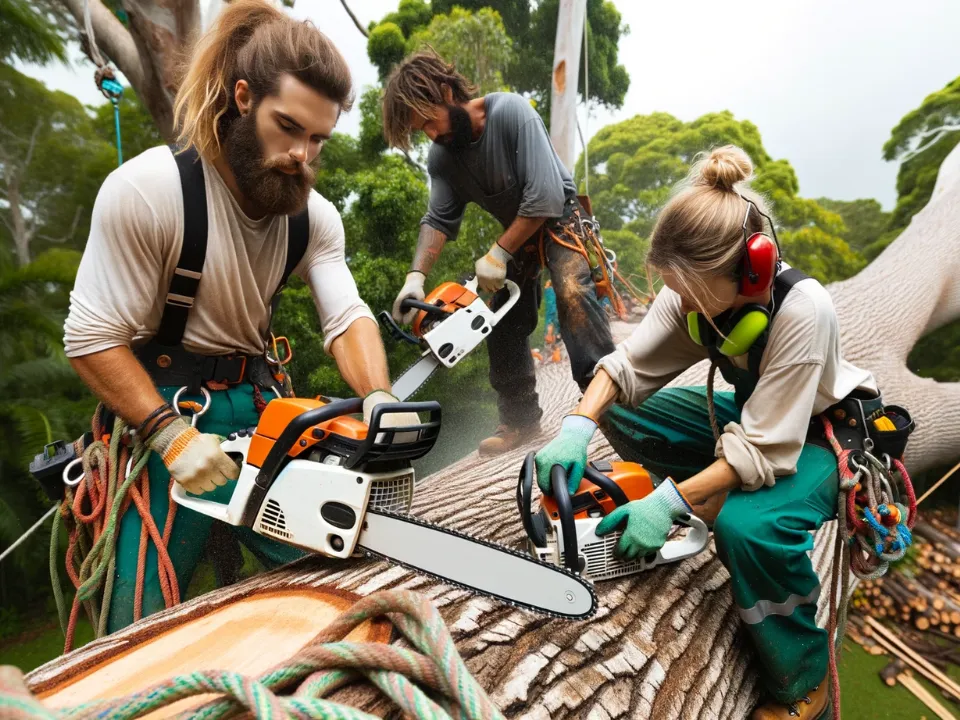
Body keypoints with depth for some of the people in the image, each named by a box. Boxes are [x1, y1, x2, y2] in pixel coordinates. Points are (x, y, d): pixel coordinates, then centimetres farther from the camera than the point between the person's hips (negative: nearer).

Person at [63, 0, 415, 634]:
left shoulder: (316, 217, -2)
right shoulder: (147, 189, -17)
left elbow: (347, 316, -13)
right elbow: (92, 339, -15)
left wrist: (380, 399, -30)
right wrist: (171, 435, -24)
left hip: (261, 405, 5)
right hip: (160, 410, -4)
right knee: (144, 623, 2)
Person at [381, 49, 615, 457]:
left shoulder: (511, 112, -27)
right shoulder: (441, 158, -9)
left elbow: (546, 197, -31)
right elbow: (439, 220, -11)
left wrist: (498, 254, -27)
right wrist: (416, 276, -27)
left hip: (558, 218, -6)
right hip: (516, 232, 6)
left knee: (572, 292, -31)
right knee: (504, 323, 3)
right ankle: (520, 420, 14)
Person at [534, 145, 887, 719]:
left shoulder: (802, 311, -34)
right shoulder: (693, 290, -17)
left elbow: (766, 452, -33)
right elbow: (630, 365, -16)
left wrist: (669, 503, -36)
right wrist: (577, 428, -32)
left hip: (827, 437, -6)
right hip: (753, 414, 6)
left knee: (748, 526, -36)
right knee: (625, 416, -9)